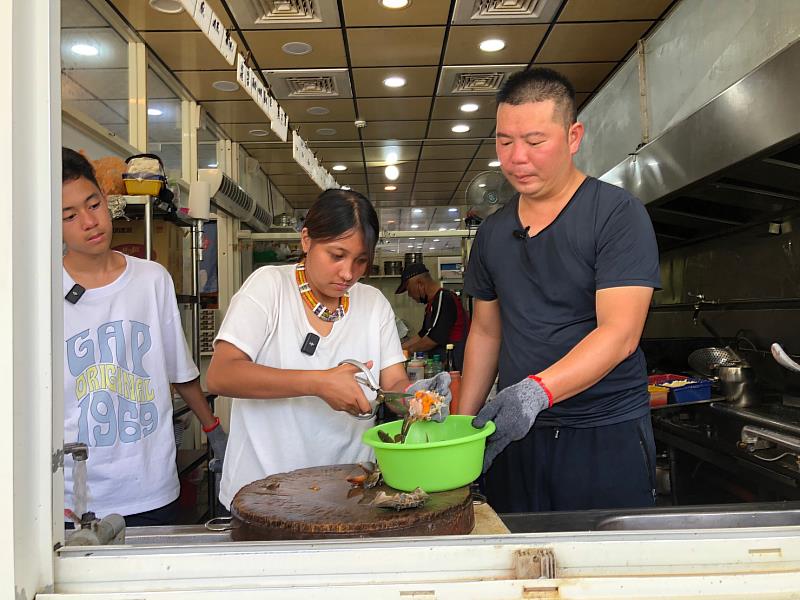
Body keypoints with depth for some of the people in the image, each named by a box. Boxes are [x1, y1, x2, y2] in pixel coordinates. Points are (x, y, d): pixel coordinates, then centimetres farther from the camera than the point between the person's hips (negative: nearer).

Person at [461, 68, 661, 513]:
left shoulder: (618, 213, -8)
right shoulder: (493, 232, 9)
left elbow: (619, 334, -17)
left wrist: (538, 390, -31)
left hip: (605, 434, -4)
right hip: (514, 433, 5)